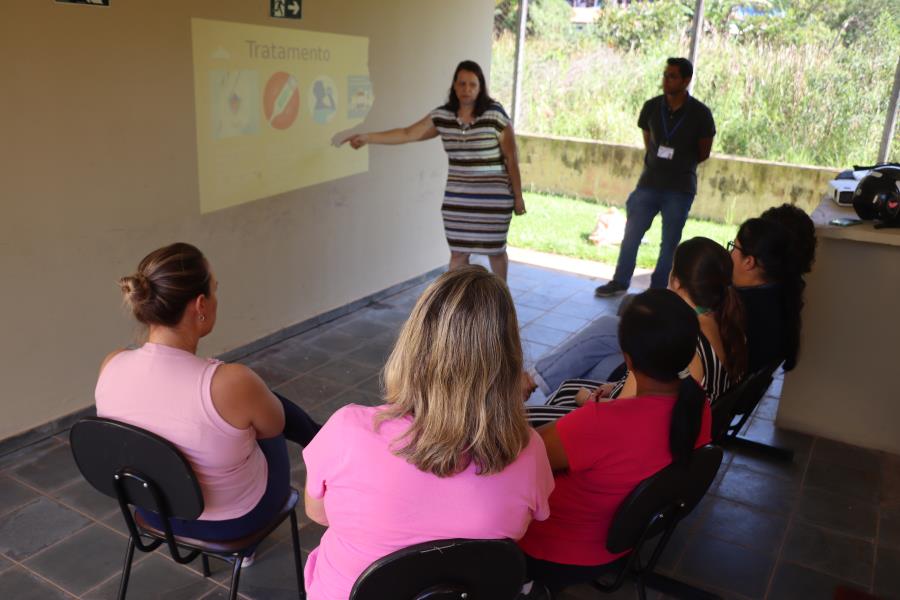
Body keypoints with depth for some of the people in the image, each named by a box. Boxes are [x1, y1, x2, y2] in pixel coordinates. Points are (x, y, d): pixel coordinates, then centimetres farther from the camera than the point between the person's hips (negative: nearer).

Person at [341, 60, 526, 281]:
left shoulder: (495, 114, -11)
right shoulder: (442, 115, 0)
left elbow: (511, 158, -7)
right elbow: (408, 134, 6)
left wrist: (517, 196, -5)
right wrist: (367, 137, 3)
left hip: (493, 197, -3)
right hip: (457, 198, 4)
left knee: (495, 250, 11)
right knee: (458, 252, 9)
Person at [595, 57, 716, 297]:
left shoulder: (700, 113, -9)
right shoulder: (651, 107, -2)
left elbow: (703, 153, 2)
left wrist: (679, 166, 5)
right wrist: (657, 164, 8)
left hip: (680, 188, -2)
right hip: (649, 183, 3)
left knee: (669, 243, 7)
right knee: (631, 235, 8)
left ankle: (658, 290, 19)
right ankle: (620, 282, 23)